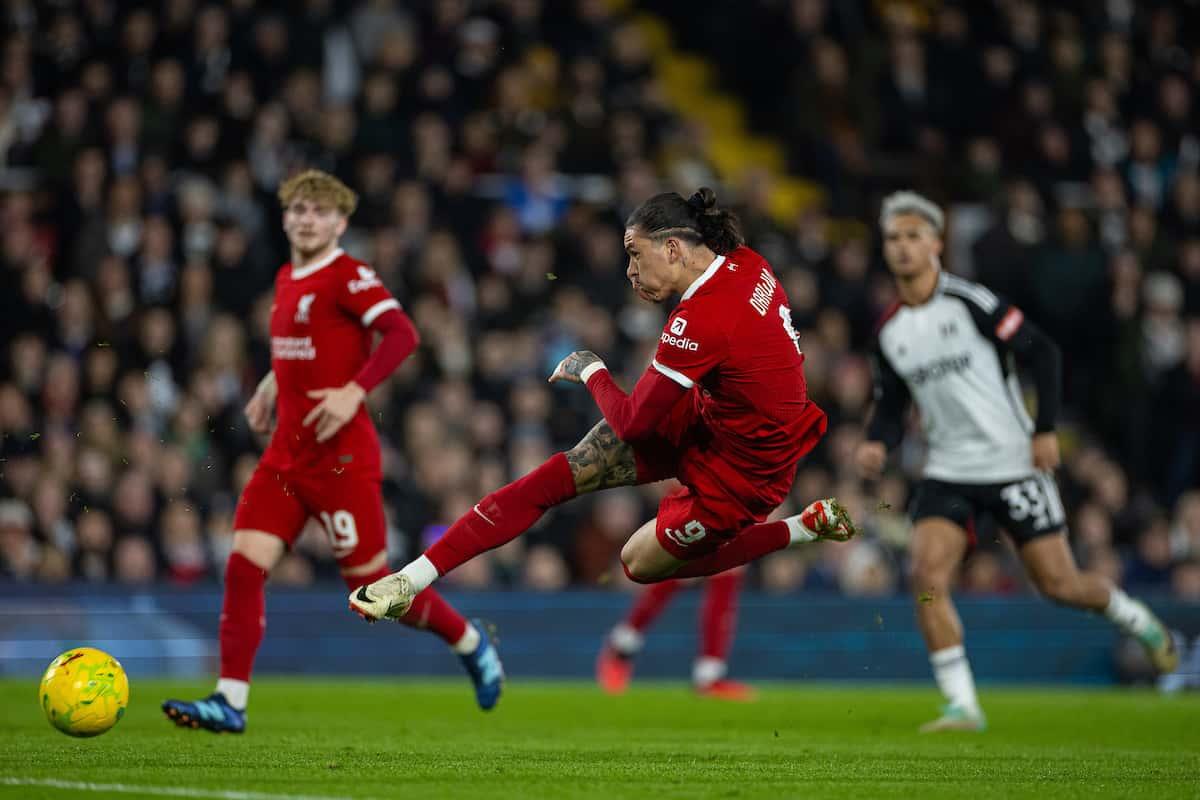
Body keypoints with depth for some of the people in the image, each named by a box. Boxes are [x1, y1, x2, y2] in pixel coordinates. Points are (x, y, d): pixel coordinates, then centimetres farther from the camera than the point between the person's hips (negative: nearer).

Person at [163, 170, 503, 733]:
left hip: (341, 457, -7)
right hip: (287, 453, 7)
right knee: (244, 564, -7)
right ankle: (230, 702, -8)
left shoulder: (349, 277, -11)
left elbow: (402, 334, -23)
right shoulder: (287, 280, 14)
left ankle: (470, 643, 23)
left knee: (371, 588, -1)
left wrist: (354, 391, -31)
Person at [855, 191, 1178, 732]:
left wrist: (1045, 429, -12)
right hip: (947, 473, 4)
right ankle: (962, 706, -12)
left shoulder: (969, 301, -11)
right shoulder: (889, 331, 4)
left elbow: (1041, 352, -6)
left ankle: (1141, 623, 31)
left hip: (1012, 464, -4)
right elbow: (891, 404, 15)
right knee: (927, 574, -18)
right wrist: (877, 444, -6)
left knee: (1058, 584, 0)